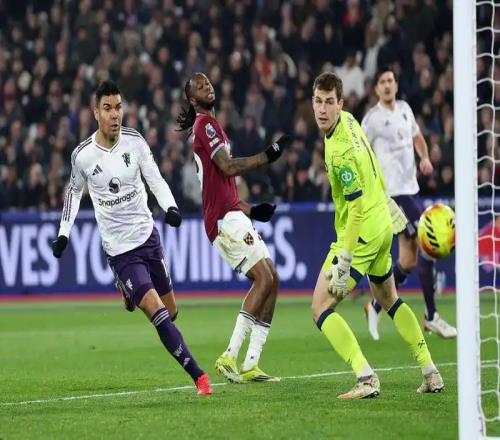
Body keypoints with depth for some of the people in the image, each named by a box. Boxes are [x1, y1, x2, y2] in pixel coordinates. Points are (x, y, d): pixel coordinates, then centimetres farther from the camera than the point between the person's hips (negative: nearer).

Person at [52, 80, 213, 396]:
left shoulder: (135, 141, -5)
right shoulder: (83, 155, -9)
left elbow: (155, 179, 0)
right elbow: (74, 191, 10)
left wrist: (171, 207, -19)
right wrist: (64, 232, 5)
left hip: (148, 235, 4)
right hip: (119, 249, -3)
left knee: (171, 311, 13)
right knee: (158, 314, -16)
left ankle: (129, 292, 46)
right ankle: (199, 376, -15)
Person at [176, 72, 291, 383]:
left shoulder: (210, 125, 26)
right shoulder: (205, 123, -6)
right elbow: (227, 167, -18)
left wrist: (251, 211, 18)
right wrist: (268, 156, -14)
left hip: (232, 216, 10)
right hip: (225, 219, -10)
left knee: (272, 280, 5)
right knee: (264, 278, -17)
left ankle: (250, 365, 1)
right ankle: (230, 357, -17)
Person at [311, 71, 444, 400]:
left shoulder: (341, 152, -26)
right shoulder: (348, 120, 1)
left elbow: (357, 208, -26)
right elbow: (373, 163, 18)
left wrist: (344, 262, -25)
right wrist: (386, 200, 31)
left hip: (360, 234, -10)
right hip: (383, 226, 10)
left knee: (322, 308, -8)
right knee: (389, 298, 27)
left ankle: (367, 378, -20)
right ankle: (431, 374, 29)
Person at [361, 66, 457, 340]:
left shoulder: (404, 109, 11)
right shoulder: (372, 119, -9)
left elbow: (417, 137, 25)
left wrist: (425, 158, 5)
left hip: (410, 188, 8)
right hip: (394, 192, -8)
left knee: (408, 260, 9)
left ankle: (376, 306, 23)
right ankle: (431, 317, -7)